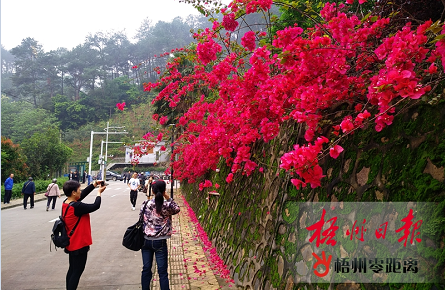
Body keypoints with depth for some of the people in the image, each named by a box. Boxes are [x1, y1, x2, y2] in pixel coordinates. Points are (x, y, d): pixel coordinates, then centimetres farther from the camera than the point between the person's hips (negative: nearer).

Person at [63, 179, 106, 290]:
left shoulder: (66, 203, -1)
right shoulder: (76, 207, -28)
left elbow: (83, 194, 8)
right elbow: (96, 206, -20)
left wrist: (94, 184, 6)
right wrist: (99, 193, -4)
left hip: (71, 244, 9)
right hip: (79, 245, -9)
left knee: (72, 270, 21)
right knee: (77, 272, 3)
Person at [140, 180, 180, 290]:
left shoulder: (145, 204, -6)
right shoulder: (167, 205, -13)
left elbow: (141, 221, 2)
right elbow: (177, 209, 8)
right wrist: (168, 198, 2)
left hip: (146, 240, 3)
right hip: (160, 242, -3)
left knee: (146, 269, 14)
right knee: (162, 271, 5)